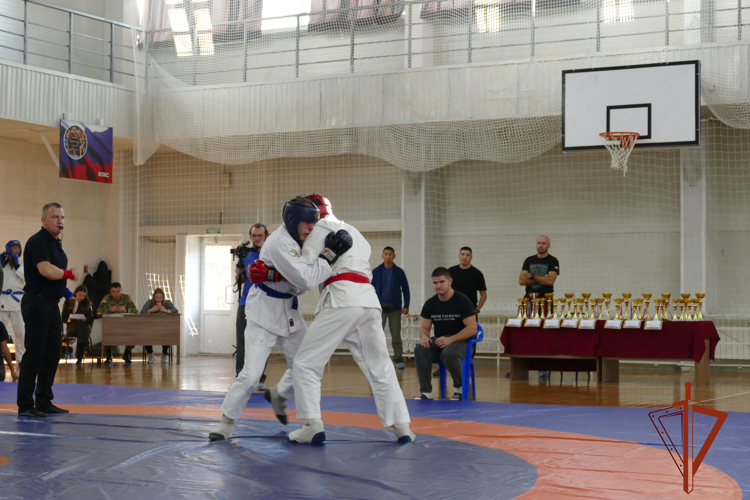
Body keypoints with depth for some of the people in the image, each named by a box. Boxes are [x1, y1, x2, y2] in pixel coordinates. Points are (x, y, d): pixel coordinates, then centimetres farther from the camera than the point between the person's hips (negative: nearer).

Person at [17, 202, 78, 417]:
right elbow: (46, 270, -24)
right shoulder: (37, 242, -13)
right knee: (34, 353, -8)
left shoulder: (57, 243, 16)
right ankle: (25, 405, -4)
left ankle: (44, 402, 20)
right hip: (37, 302, -9)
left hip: (52, 303, 9)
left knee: (52, 353, 11)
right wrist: (69, 274, -10)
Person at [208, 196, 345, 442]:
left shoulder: (296, 240, 4)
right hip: (265, 314, -9)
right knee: (251, 374, -13)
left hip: (289, 314, 9)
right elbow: (305, 280, -32)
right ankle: (227, 420, 5)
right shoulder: (279, 243, -25)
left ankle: (279, 395, 36)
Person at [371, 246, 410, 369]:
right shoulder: (376, 271, 4)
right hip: (380, 307, 0)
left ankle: (398, 360, 5)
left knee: (396, 335, 0)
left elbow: (405, 289, 7)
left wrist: (406, 306, -1)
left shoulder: (399, 272, 3)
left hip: (395, 308, 0)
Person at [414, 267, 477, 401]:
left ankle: (460, 386, -9)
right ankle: (425, 391, -20)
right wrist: (424, 337, -19)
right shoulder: (430, 303, 4)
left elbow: (472, 328, -15)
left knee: (448, 353, -38)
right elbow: (424, 327, 8)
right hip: (438, 341, 4)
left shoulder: (462, 301, -10)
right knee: (420, 350, -27)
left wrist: (450, 339, -26)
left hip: (460, 341, -4)